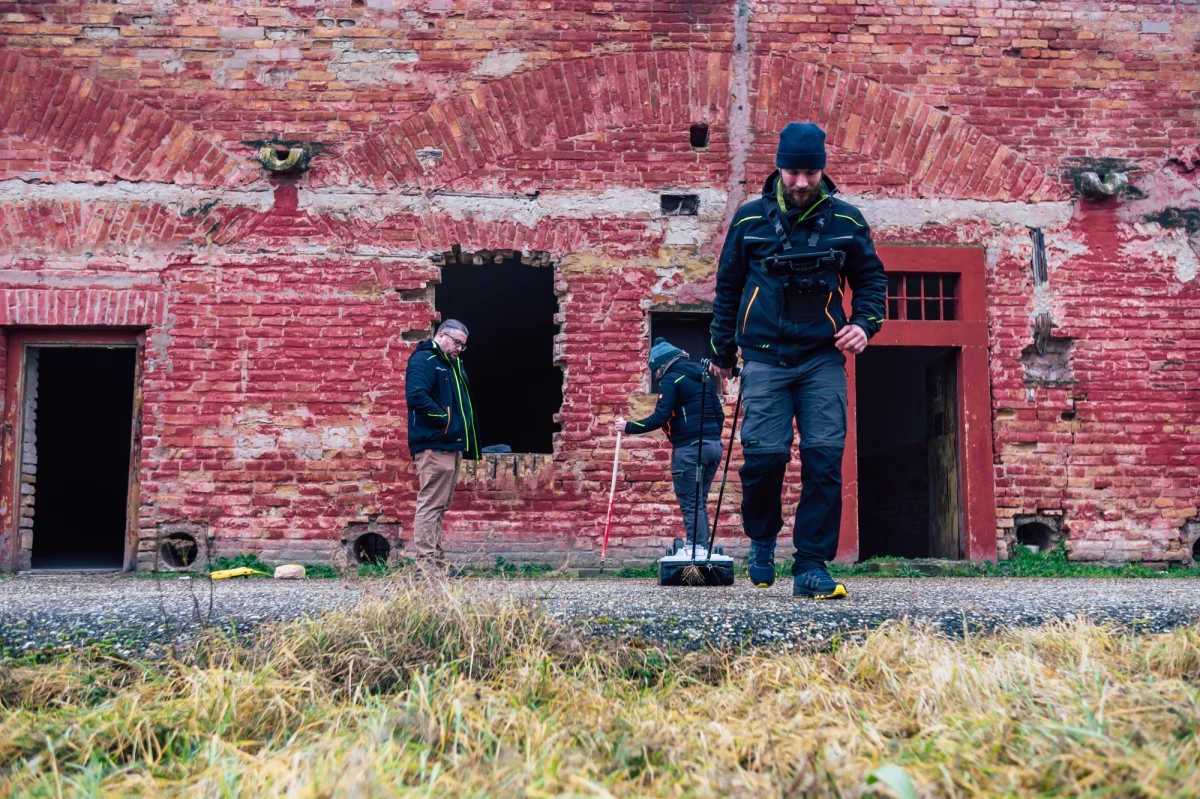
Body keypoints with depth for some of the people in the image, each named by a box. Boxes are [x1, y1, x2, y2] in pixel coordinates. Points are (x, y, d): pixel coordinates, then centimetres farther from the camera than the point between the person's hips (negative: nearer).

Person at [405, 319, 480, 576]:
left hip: (451, 446, 10)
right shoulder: (424, 360, -8)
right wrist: (444, 418, -16)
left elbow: (462, 402, 26)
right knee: (431, 503, -9)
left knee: (440, 505, 13)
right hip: (434, 446, -10)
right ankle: (426, 562, -7)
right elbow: (416, 395, -24)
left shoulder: (453, 364, 22)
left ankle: (436, 559, 18)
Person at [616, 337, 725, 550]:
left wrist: (629, 427, -4)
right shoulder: (703, 375, 18)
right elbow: (720, 415, 18)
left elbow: (660, 418, -14)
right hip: (713, 445, 8)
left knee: (691, 504, -6)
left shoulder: (671, 378, -5)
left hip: (689, 447, -8)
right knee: (700, 503, 13)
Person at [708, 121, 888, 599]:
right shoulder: (750, 219, 5)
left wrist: (864, 323, -3)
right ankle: (762, 540, 19)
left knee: (824, 459, -6)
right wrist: (723, 351, 16)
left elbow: (871, 278, 17)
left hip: (823, 358, 1)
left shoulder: (845, 220, 6)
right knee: (765, 455, -9)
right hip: (765, 357, -1)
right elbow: (727, 286, 14)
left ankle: (812, 567, 1)